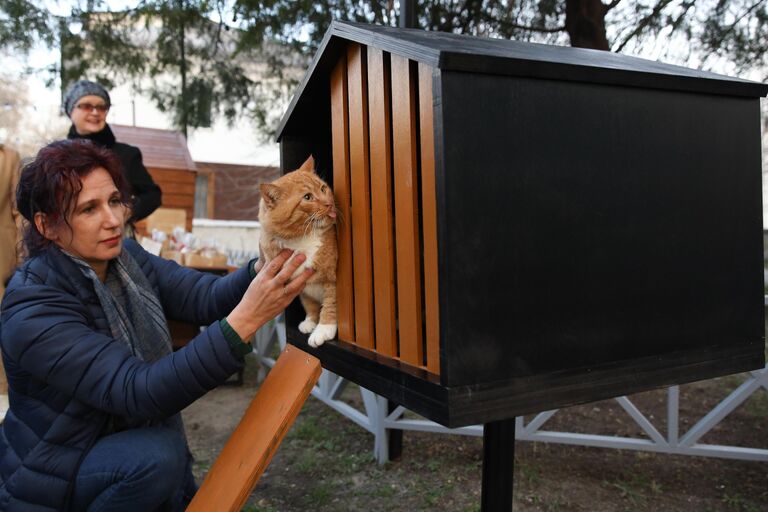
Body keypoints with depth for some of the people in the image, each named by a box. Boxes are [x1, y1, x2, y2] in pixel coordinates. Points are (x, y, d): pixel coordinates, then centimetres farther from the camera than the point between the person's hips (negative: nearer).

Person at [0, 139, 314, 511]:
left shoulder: (126, 257, -5)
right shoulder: (32, 312, -26)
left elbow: (207, 296, -15)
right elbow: (138, 392, -35)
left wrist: (264, 268, -36)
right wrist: (244, 321, -46)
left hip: (128, 445, 6)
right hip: (56, 481, -6)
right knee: (156, 454, -31)